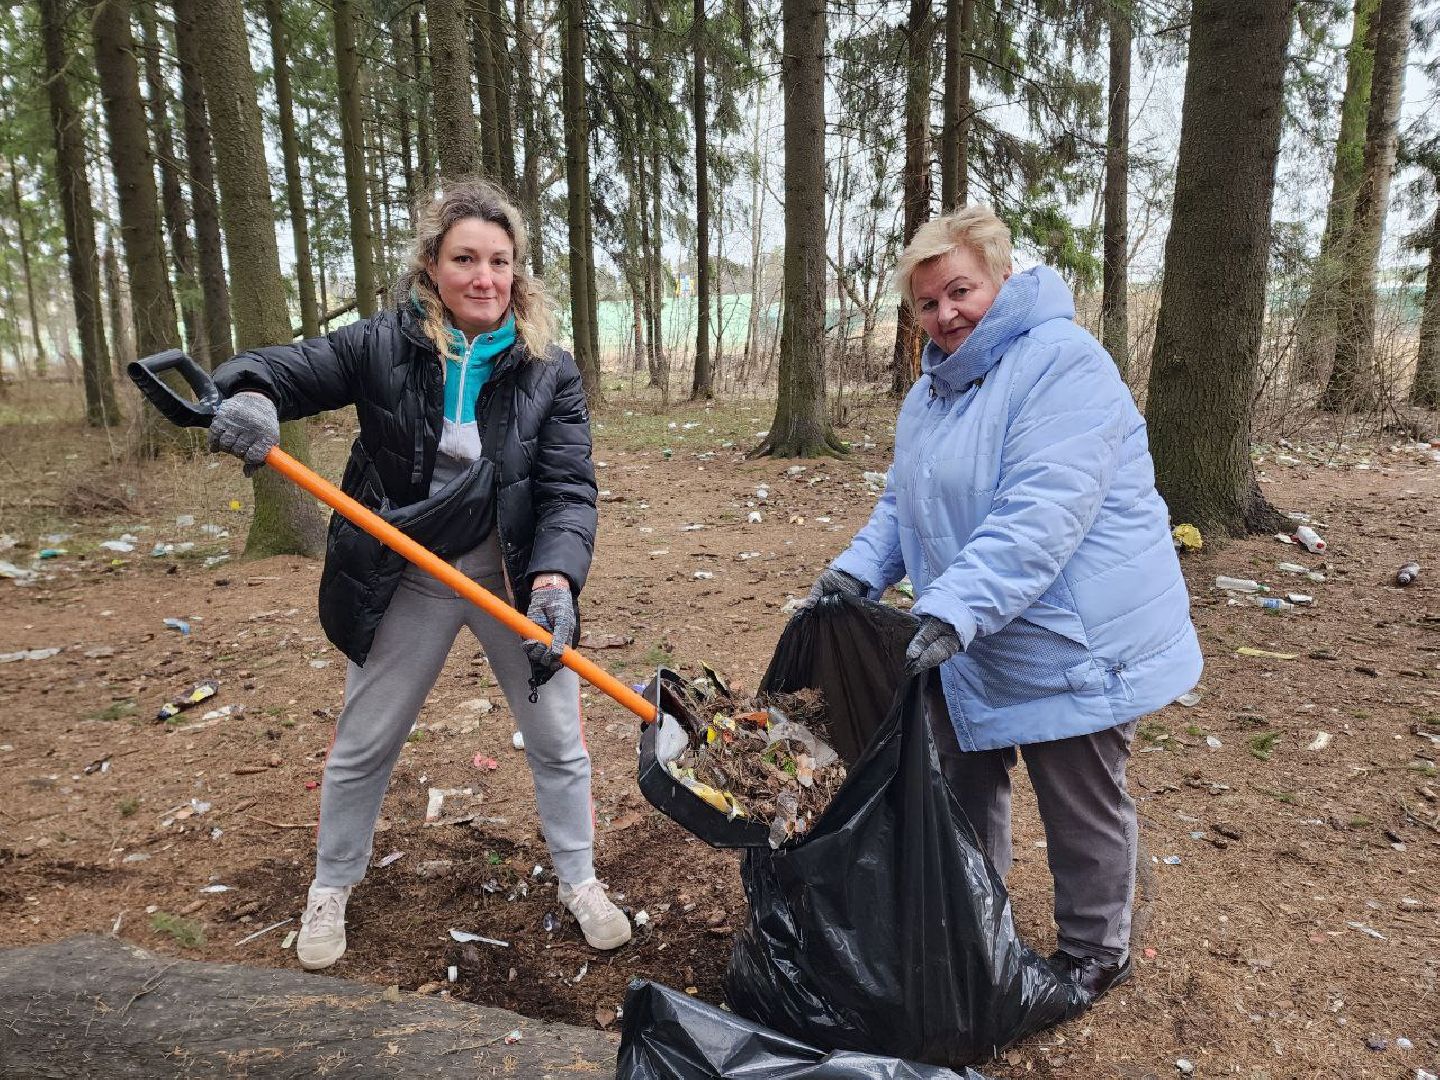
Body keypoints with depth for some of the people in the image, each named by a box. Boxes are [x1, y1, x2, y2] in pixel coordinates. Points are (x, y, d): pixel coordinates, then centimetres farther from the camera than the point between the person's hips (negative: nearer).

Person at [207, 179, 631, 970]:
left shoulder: (549, 373, -10)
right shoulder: (382, 346, -10)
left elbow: (569, 489, -16)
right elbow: (274, 370, -6)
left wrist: (555, 577, -33)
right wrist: (246, 397, -31)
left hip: (515, 576, 0)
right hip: (403, 580, 0)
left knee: (557, 738, 9)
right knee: (362, 745, 14)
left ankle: (579, 881, 34)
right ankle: (331, 888, 41)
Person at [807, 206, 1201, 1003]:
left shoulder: (1062, 363, -20)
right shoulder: (932, 390, 8)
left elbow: (1041, 515, -31)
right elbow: (903, 504, 13)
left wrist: (953, 610, -37)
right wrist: (857, 571, -5)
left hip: (1072, 646, -8)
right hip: (968, 649, 8)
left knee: (1081, 812, 10)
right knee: (967, 787, 21)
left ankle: (1095, 952, 36)